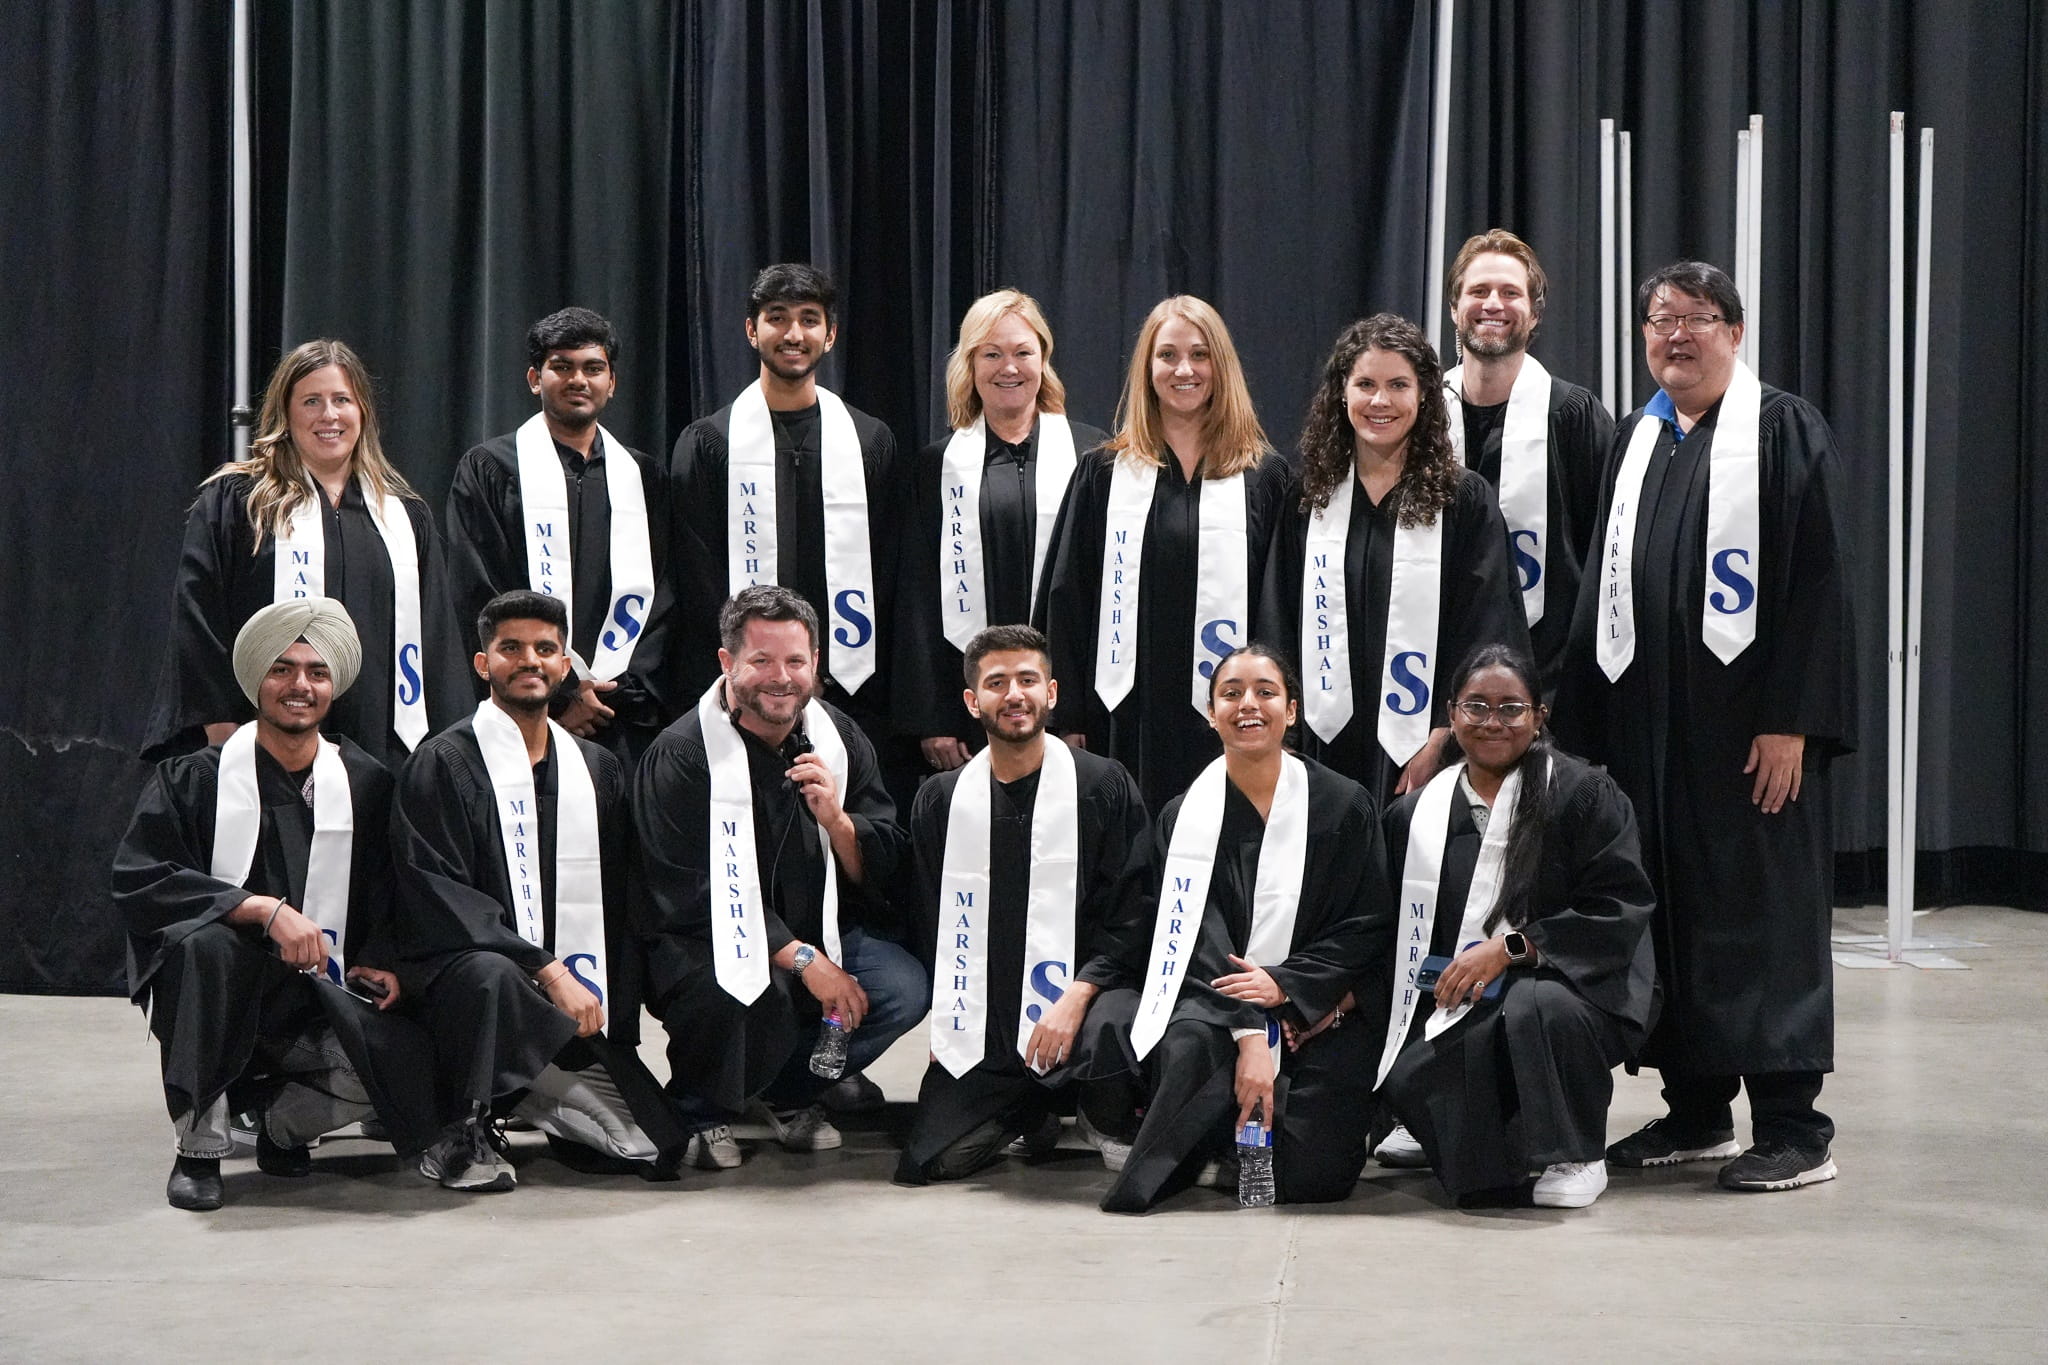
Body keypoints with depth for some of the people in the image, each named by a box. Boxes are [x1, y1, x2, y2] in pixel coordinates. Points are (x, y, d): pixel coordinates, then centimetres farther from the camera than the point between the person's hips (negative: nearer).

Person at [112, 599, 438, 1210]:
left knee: (404, 1064, -26)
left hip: (315, 1005, 2)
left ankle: (281, 1119, 8)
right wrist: (264, 908, -24)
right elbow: (137, 882, -14)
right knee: (206, 941, -36)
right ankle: (199, 1149, -20)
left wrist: (381, 962, -6)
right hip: (218, 998, -2)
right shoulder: (193, 779, -2)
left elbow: (388, 895, 15)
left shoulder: (365, 783, 7)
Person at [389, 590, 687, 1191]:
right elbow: (438, 898, -12)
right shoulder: (443, 764, -2)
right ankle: (458, 1137, -18)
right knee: (489, 975, -41)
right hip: (458, 975, -5)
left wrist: (613, 1021, 4)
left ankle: (524, 1101, 17)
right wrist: (547, 970, -21)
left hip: (576, 1006, 5)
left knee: (657, 1147, -12)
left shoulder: (598, 770, 15)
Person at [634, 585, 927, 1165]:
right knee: (757, 993, -36)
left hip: (820, 934, 5)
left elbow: (880, 872, 3)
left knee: (906, 987, -19)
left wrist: (835, 819, -20)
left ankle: (789, 1094, 9)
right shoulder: (682, 754, -14)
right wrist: (801, 959, -23)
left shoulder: (839, 738, 3)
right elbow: (691, 895, -18)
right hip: (711, 947, -5)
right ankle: (701, 1113, -2)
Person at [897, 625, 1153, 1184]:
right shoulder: (940, 801, 9)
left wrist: (1077, 996, -20)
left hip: (1087, 989, -3)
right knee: (930, 1162, -12)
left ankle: (1110, 1121, 0)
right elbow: (930, 925, 15)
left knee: (1110, 1031, -39)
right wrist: (943, 1030, 6)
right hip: (984, 1022, 3)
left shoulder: (1102, 786, -3)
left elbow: (1132, 913, -7)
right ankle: (1034, 1113, 21)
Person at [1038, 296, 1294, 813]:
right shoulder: (1104, 473, 8)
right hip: (1127, 718, 1)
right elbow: (1067, 597, 6)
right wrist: (1067, 719, 0)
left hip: (1224, 721, 0)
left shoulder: (1264, 477, 7)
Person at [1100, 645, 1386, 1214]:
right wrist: (1248, 1033, -22)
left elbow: (1368, 928, 1)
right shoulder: (1185, 817, 3)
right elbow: (1198, 939, -7)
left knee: (1314, 1176, -16)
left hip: (1319, 1014, 1)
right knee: (1190, 1049, -38)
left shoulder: (1345, 806, 3)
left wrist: (1285, 984, -14)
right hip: (1215, 1004, -1)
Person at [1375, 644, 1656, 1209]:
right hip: (1455, 1004, 3)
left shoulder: (1585, 795, -1)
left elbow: (1620, 909, -9)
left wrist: (1510, 947, -17)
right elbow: (1394, 931, 19)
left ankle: (1575, 1158, -11)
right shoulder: (1414, 814, 13)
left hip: (1576, 986, -3)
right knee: (1409, 1078, -28)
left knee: (1536, 1009, -39)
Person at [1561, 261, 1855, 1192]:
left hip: (1747, 717, -6)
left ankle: (1793, 1127, 2)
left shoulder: (1784, 430, -3)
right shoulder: (1634, 442, 14)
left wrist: (1792, 720, -17)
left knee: (1761, 910, -4)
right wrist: (1594, 722, 8)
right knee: (1668, 908, 8)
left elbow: (1817, 581, -10)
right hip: (1646, 716, 6)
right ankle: (1695, 1112, 17)